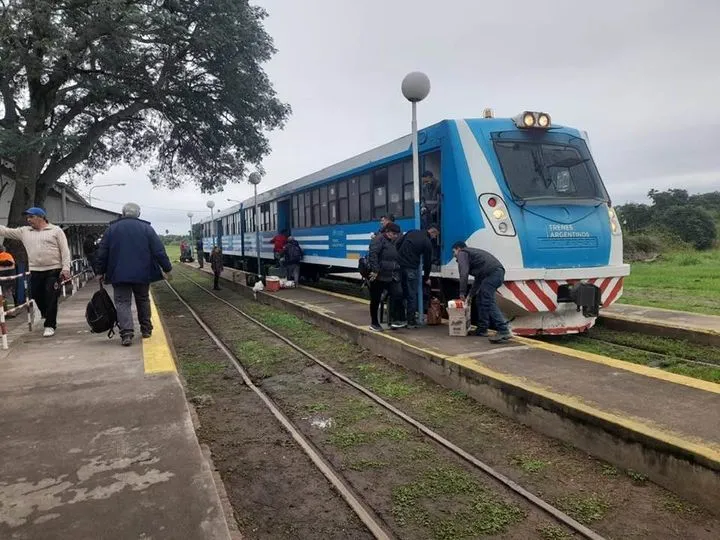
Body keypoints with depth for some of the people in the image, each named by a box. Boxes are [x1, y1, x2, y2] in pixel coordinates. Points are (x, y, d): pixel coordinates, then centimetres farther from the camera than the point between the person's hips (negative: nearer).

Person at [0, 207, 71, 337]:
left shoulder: (56, 230, 1)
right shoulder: (24, 231, 13)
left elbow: (65, 250, -4)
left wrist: (66, 268, -13)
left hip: (54, 270, -5)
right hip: (35, 272, 5)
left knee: (51, 299, -6)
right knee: (38, 297, 10)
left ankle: (50, 326, 2)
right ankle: (51, 320, 30)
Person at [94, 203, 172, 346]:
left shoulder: (112, 228, 5)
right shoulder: (146, 228, 2)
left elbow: (102, 252, 5)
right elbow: (159, 251, -3)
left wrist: (100, 271, 12)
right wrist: (167, 268, 2)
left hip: (119, 274, 0)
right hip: (142, 273, 1)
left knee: (122, 302, 0)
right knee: (143, 300, 16)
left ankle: (126, 333, -15)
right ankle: (146, 329, 22)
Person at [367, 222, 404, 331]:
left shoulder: (394, 243, 18)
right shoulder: (379, 239, -9)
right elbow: (373, 255, -20)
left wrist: (397, 273, 18)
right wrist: (375, 270, -25)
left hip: (392, 277, 7)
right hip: (379, 276, -7)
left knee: (398, 294, -11)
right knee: (376, 300, 4)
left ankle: (395, 320, -6)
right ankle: (374, 323, 17)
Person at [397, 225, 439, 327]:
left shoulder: (412, 232, 13)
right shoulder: (427, 242, -3)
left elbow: (398, 244, 11)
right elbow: (427, 261, 3)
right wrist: (426, 278, 15)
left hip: (399, 265, 6)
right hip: (411, 269, -6)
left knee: (400, 292, 13)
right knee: (412, 295, 2)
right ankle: (411, 321, 5)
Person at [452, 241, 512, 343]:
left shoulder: (462, 253, 9)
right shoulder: (472, 253, 36)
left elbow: (464, 274, -6)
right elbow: (478, 278, 35)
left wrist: (462, 292, 1)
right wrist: (471, 295, 35)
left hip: (492, 272, -10)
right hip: (498, 271, 10)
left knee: (488, 302, -12)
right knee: (481, 299, 18)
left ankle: (504, 331, -20)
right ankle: (482, 329, 20)